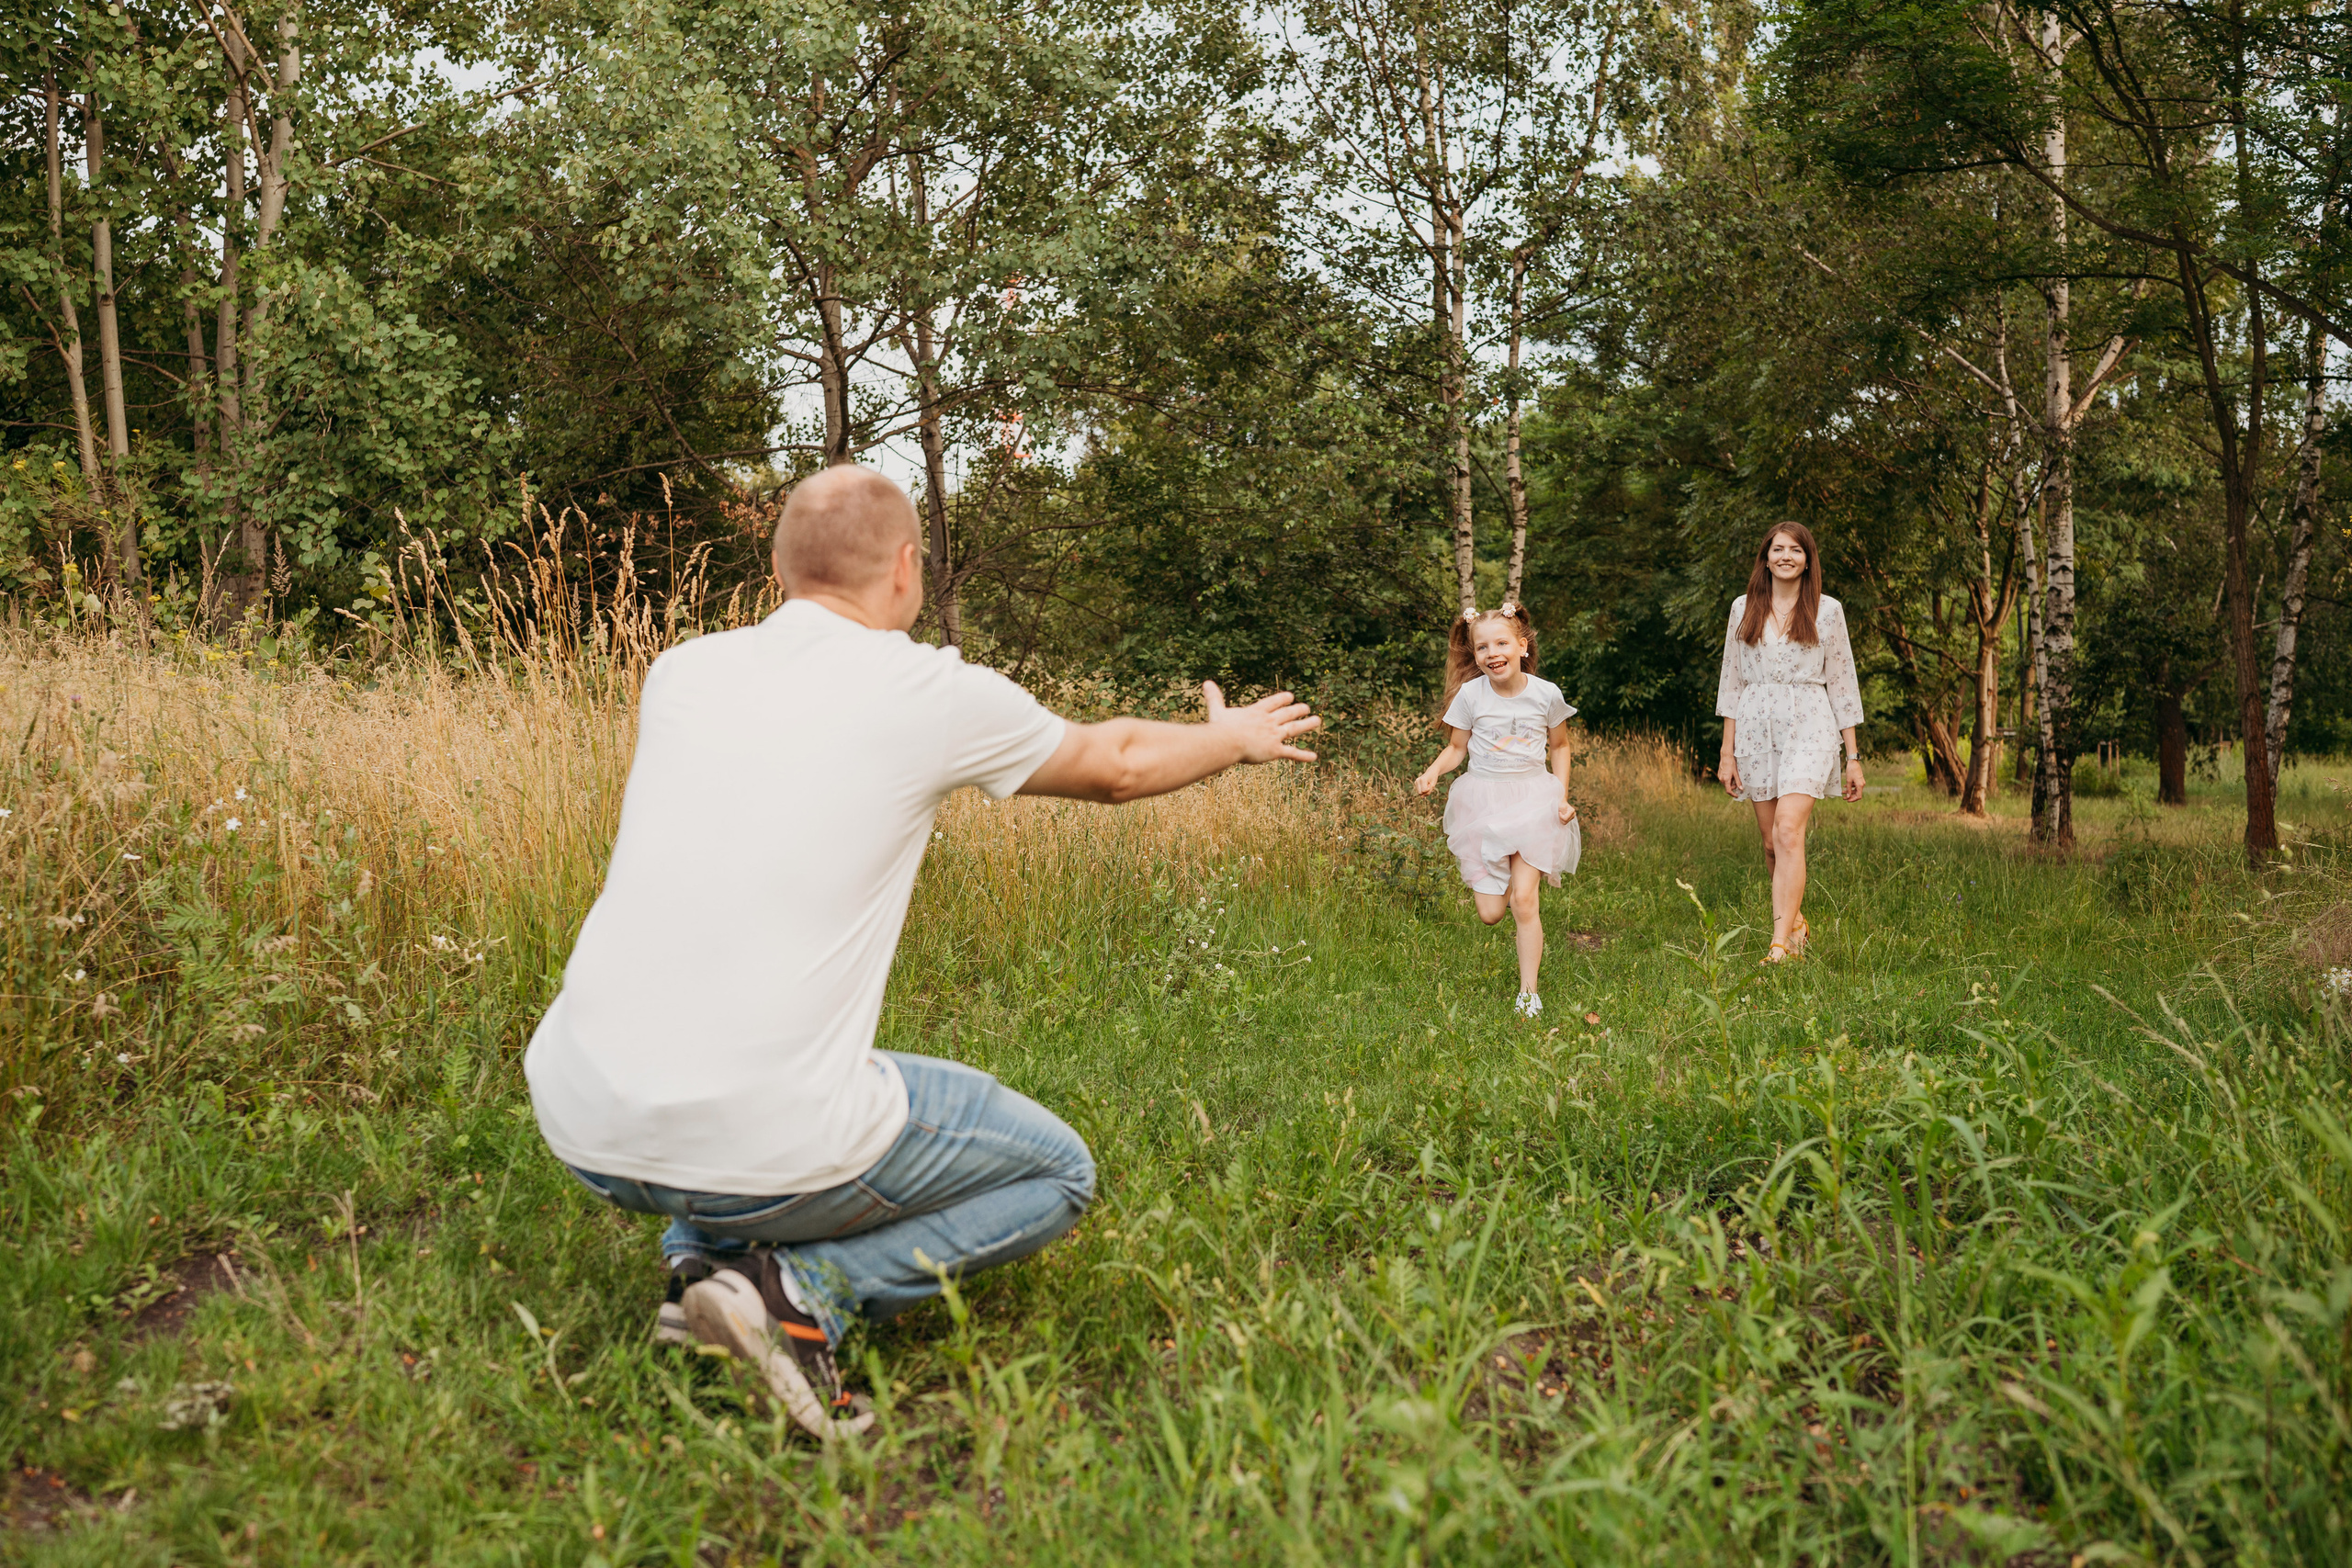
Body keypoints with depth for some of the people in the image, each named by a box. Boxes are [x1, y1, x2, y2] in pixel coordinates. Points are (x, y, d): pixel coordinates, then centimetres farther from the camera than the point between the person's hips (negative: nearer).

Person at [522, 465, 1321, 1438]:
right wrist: (1235, 739, 37)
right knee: (1058, 1174, 18)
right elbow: (1118, 767, 16)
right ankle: (805, 1289, -3)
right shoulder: (934, 694, -3)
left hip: (582, 1130, 6)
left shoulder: (681, 674, 9)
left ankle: (700, 1255, 15)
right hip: (763, 1144, -5)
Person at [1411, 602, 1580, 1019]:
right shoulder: (1471, 695, -6)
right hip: (1484, 800, 1)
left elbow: (1559, 747, 10)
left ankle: (1529, 992, 4)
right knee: (1490, 913, -1)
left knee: (1524, 900, -11)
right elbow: (1456, 748, 4)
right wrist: (1433, 772, -16)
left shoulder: (1546, 694, -4)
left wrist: (1562, 796, 0)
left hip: (1533, 800, -1)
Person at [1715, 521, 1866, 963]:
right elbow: (1732, 681, 11)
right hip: (1755, 728, 3)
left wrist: (1854, 756, 4)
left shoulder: (1827, 610, 5)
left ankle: (1780, 944, -20)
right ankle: (1796, 921, 30)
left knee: (1788, 831, -18)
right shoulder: (1744, 608, 10)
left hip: (1808, 727, -3)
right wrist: (1727, 752, 6)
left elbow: (1841, 682, 6)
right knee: (1771, 841, 7)